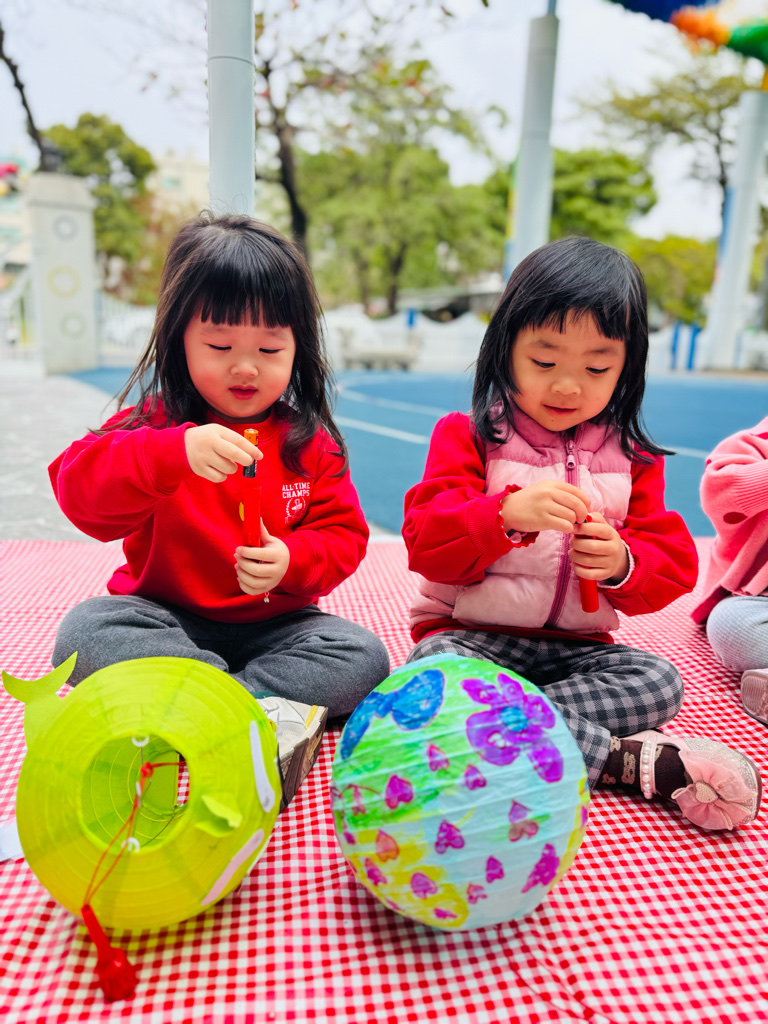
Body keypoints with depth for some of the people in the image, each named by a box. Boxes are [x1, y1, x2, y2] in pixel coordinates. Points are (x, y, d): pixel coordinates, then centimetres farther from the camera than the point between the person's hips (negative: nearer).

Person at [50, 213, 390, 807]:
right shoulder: (155, 425, -5)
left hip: (274, 622, 1)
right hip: (167, 618, 0)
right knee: (85, 633, -28)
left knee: (363, 658, -20)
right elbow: (80, 491, -23)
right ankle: (264, 712, -27)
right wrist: (175, 453, -41)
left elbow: (343, 535, -1)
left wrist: (292, 561, -24)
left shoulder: (311, 442, 0)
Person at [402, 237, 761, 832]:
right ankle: (624, 758, -26)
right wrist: (507, 514, -32)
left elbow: (672, 568, 6)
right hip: (469, 636, -2)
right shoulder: (467, 437, -3)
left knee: (660, 683, -20)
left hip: (576, 645, 3)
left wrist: (622, 565, -18)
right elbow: (425, 543, -14)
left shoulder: (631, 459, 6)